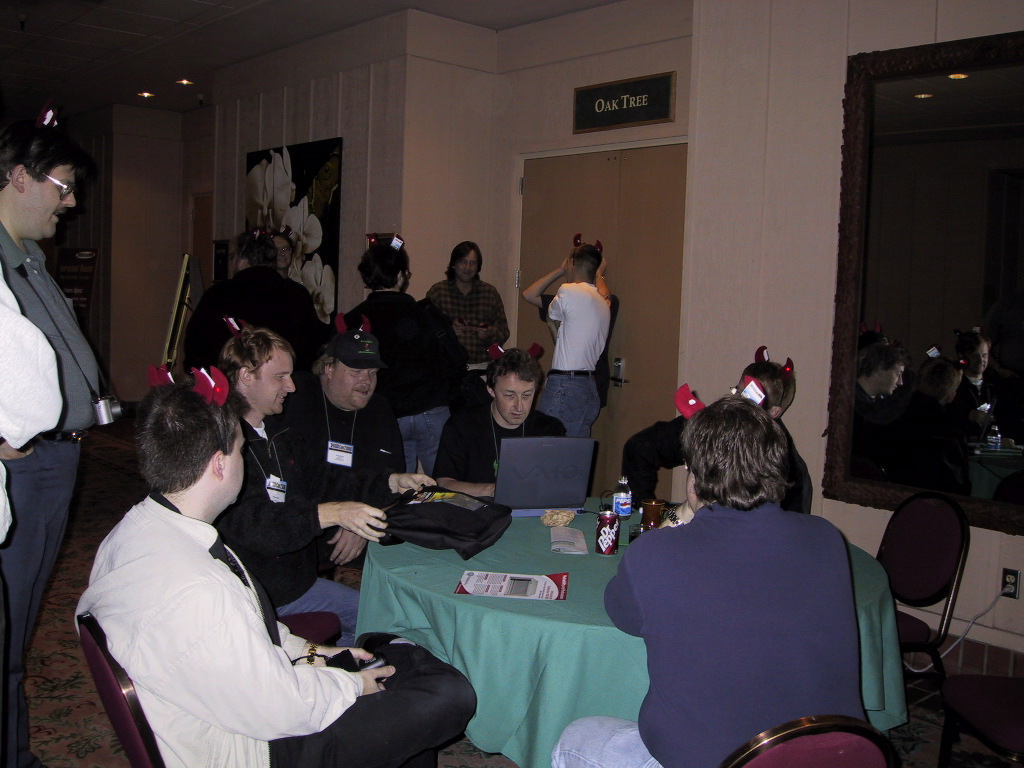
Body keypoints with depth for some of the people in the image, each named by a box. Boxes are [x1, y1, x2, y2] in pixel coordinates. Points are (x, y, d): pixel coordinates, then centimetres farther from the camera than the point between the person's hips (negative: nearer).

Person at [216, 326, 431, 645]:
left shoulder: (277, 433, 13)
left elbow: (320, 483, 20)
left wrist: (392, 483, 11)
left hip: (298, 581, 9)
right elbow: (247, 522, -33)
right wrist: (331, 514, -40)